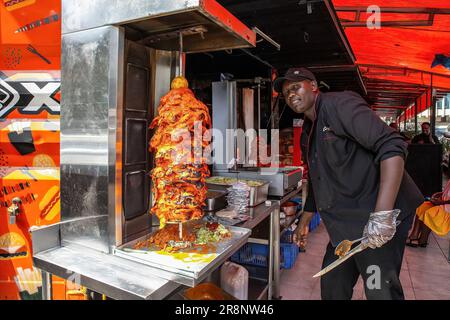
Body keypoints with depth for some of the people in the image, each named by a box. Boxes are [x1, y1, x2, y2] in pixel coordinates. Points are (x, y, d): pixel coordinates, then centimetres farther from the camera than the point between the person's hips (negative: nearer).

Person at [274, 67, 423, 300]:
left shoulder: (339, 104, -12)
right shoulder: (307, 134, 14)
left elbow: (392, 147, -23)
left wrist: (383, 215, -29)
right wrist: (303, 223, 26)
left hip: (377, 220, -8)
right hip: (345, 225, 9)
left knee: (380, 291, 0)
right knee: (332, 285, 17)